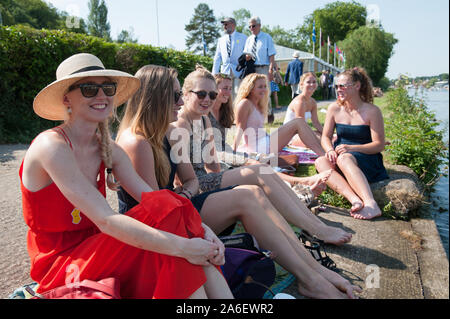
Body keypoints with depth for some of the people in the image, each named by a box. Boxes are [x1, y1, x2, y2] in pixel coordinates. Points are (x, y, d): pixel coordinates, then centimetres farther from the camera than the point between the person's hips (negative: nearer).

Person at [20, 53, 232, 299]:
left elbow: (151, 199, -7)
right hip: (59, 266, -6)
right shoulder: (51, 146, -18)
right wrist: (182, 246, -34)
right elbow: (106, 220, -29)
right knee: (167, 215, -26)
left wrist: (201, 229, -24)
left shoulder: (109, 150, 4)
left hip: (94, 248, 6)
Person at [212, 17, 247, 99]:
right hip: (225, 71, 3)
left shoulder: (243, 38, 7)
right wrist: (214, 73, 10)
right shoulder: (221, 40, 17)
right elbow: (217, 58, 17)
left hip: (238, 71, -3)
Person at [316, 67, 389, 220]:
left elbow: (379, 145, -8)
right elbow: (325, 137, 6)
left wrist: (352, 148, -22)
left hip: (367, 159, -4)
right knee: (321, 161, -29)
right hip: (340, 157, 4)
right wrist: (330, 150, -17)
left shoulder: (372, 111, -5)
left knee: (344, 158, -37)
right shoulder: (334, 108, 6)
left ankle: (370, 204, -51)